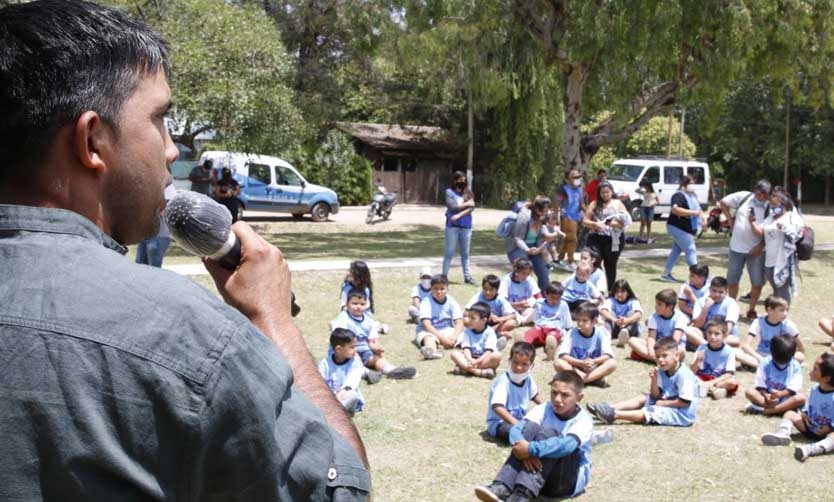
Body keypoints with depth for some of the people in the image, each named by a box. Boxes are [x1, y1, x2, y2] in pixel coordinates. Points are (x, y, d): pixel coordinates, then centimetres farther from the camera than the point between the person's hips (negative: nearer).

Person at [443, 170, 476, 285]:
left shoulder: (468, 192, 8)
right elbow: (453, 206, -14)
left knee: (465, 253, 8)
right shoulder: (449, 192, 0)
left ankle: (467, 277, 11)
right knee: (449, 252, 0)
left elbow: (472, 207, -5)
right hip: (452, 226, -3)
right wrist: (466, 204, -5)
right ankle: (444, 275, 4)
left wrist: (459, 215, -16)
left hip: (466, 226, 3)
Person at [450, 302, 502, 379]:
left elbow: (489, 351, -18)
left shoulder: (489, 332, -8)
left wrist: (477, 361, -32)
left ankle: (464, 368, -35)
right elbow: (466, 348, -9)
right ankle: (478, 371, -37)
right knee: (454, 353, -20)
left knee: (497, 355, -32)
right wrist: (470, 360, -29)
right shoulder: (467, 331, 2)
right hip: (471, 359, 3)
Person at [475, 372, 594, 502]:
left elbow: (567, 445, -36)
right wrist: (527, 451, -41)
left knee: (549, 432, -28)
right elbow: (516, 429, -20)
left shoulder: (584, 420, -14)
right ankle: (502, 488, -37)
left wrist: (531, 449, -44)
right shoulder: (544, 409, -3)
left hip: (570, 478, -3)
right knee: (531, 427, -22)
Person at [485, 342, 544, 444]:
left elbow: (535, 396, 23)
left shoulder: (528, 380, 0)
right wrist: (517, 424, -43)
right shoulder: (503, 381, -24)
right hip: (499, 423, -8)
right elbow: (498, 407, -37)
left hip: (520, 420, 8)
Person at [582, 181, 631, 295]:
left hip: (613, 239, -1)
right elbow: (585, 221, 4)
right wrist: (595, 224, -15)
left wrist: (610, 223, -17)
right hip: (596, 238, 1)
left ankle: (610, 291, 20)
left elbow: (625, 222, -3)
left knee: (610, 265, 9)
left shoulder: (618, 203, 6)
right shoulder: (594, 204, 8)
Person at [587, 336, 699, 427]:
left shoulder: (683, 375, -22)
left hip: (682, 413, -9)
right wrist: (654, 380, -15)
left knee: (648, 413, -23)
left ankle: (614, 415, -31)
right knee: (642, 398, 3)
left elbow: (685, 402, -23)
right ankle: (610, 408, -9)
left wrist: (664, 403, -15)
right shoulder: (662, 371, 4)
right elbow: (656, 395, 3)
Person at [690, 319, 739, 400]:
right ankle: (714, 389, -30)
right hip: (702, 379, 2)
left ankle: (705, 387, -28)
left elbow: (729, 374, -16)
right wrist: (697, 361, -29)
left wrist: (713, 382, -31)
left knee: (733, 383, -33)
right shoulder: (702, 349, -4)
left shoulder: (728, 351, -10)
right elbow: (692, 371, -7)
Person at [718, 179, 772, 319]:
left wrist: (761, 246, -15)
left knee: (757, 283, 2)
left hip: (756, 250, -2)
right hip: (737, 247, 2)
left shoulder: (771, 208, -12)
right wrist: (730, 220, 1)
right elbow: (723, 203, 6)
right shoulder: (743, 197, -7)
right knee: (732, 280, 12)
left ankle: (751, 310, 20)